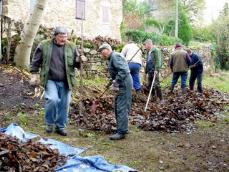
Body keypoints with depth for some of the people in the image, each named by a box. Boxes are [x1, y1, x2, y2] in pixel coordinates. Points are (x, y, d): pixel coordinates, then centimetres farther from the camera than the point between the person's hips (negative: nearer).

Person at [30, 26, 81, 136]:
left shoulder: (71, 47, 5)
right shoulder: (44, 45, 0)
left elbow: (76, 63, 9)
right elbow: (36, 61, 8)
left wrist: (80, 61, -13)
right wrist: (34, 74, 4)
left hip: (65, 82, 3)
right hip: (50, 80, -2)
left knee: (64, 104, 5)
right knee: (52, 100, -18)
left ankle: (60, 127, 23)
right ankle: (49, 123, 7)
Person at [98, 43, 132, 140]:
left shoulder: (115, 56, -14)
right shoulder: (112, 58, 18)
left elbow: (123, 71, -25)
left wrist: (116, 82, -23)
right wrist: (114, 81, 5)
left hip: (124, 84, -11)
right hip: (122, 85, 11)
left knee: (121, 108, -9)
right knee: (118, 107, 18)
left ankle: (121, 132, -5)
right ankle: (122, 128, 28)